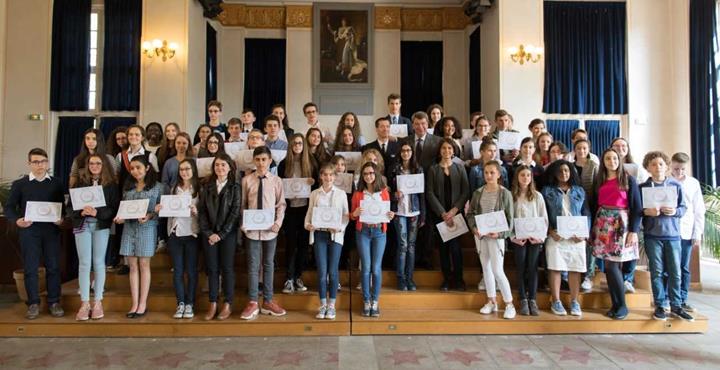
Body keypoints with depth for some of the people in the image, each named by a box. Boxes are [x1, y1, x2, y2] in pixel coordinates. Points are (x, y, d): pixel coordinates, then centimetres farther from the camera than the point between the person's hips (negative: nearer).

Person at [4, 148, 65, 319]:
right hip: (28, 230, -1)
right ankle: (33, 303, 13)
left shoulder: (56, 183, 8)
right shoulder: (19, 184, 5)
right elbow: (9, 207, 4)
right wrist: (16, 220, -14)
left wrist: (61, 218, -9)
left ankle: (54, 302, 13)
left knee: (53, 266, 3)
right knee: (30, 267, 2)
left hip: (51, 230, 1)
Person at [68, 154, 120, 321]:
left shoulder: (111, 185, 2)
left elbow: (115, 208, -4)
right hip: (82, 225, 1)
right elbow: (69, 207, 4)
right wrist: (81, 212, -15)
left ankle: (98, 303, 11)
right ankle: (84, 303, 7)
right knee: (84, 263, 1)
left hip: (101, 225, -1)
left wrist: (97, 212, -18)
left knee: (98, 262, 3)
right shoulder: (80, 183, 7)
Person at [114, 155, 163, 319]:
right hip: (129, 227, 4)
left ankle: (143, 304, 7)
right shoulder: (127, 186, 14)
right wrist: (119, 217, -3)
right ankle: (135, 304, 10)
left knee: (144, 265, 1)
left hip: (147, 228, -4)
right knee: (133, 266, 5)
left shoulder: (157, 186, 0)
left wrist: (149, 216, -18)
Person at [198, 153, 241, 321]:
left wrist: (221, 234, -10)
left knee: (227, 268, 2)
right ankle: (212, 304, 13)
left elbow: (235, 212, -6)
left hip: (228, 233, -2)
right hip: (209, 234, 3)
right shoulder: (206, 187, 8)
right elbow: (201, 211, 4)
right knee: (212, 268, 5)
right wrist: (208, 232, -7)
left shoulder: (235, 187, 0)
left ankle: (228, 304, 11)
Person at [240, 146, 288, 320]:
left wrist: (278, 223, -10)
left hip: (270, 230, 1)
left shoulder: (276, 181, 0)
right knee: (253, 265, 3)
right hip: (252, 229, -1)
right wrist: (242, 223, -7)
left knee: (269, 265, 11)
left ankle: (268, 302, 23)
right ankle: (253, 303, 13)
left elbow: (281, 204, 2)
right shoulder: (246, 180, -1)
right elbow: (242, 204, 3)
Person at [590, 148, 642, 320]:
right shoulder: (598, 180, 12)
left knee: (612, 264, -11)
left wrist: (633, 231, -10)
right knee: (608, 266, 2)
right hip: (602, 224, 4)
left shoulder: (628, 179, 1)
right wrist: (592, 229, 8)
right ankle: (615, 304, 11)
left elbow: (637, 207, -2)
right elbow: (593, 205, 13)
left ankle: (622, 305, 2)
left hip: (621, 224, -4)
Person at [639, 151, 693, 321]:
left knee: (675, 272, 4)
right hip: (652, 235, -1)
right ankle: (659, 306, 12)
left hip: (673, 234, 1)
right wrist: (646, 212, -16)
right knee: (657, 272, 3)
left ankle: (676, 306, 16)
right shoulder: (642, 187, 2)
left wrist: (675, 211, -14)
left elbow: (684, 208, 6)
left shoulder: (676, 185, 5)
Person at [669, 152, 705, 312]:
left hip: (686, 232, 3)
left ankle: (682, 300, 17)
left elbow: (699, 210, 8)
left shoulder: (693, 183, 7)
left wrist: (698, 234, 4)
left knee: (684, 268, 8)